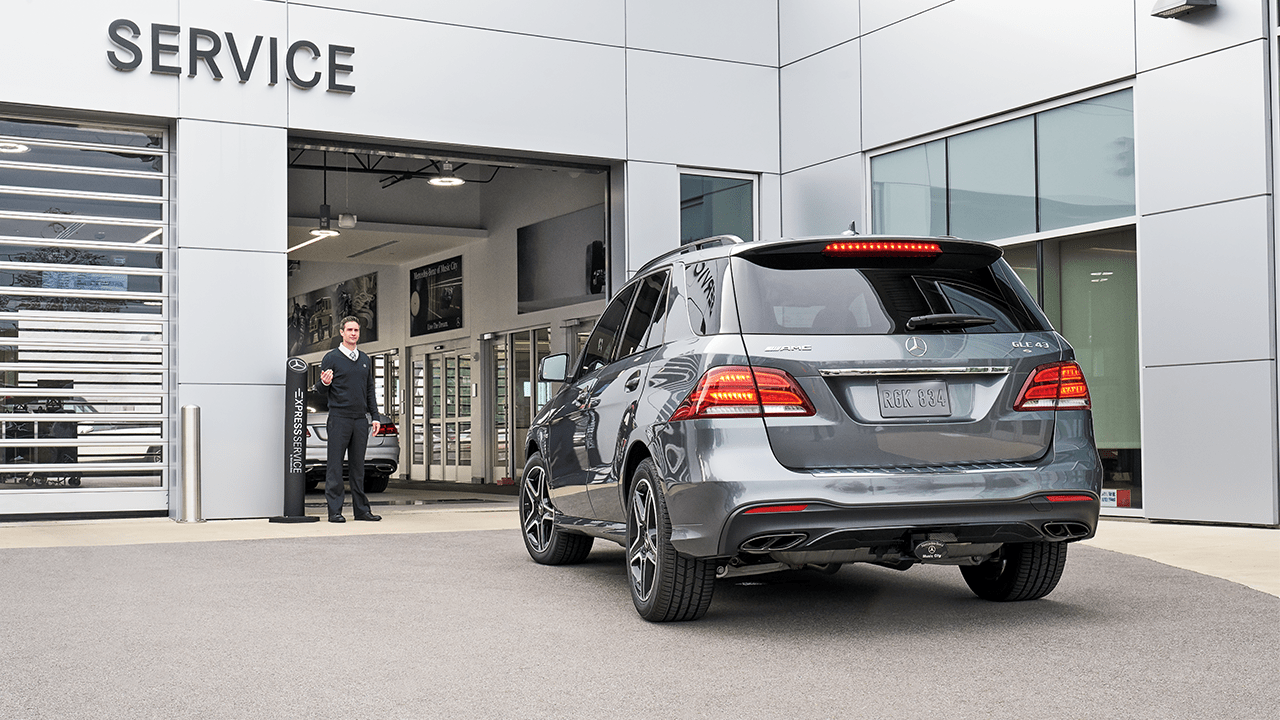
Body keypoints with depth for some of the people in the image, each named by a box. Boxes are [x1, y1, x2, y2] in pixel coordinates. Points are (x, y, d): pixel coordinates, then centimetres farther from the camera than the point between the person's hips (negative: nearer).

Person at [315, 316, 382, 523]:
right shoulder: (331, 358, 0)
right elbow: (321, 390, -1)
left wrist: (375, 417, 12)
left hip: (361, 419, 5)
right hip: (339, 418, -5)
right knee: (335, 466, -3)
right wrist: (324, 383, -24)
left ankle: (361, 509, 11)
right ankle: (335, 511, -2)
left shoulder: (365, 360, 16)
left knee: (358, 466, 8)